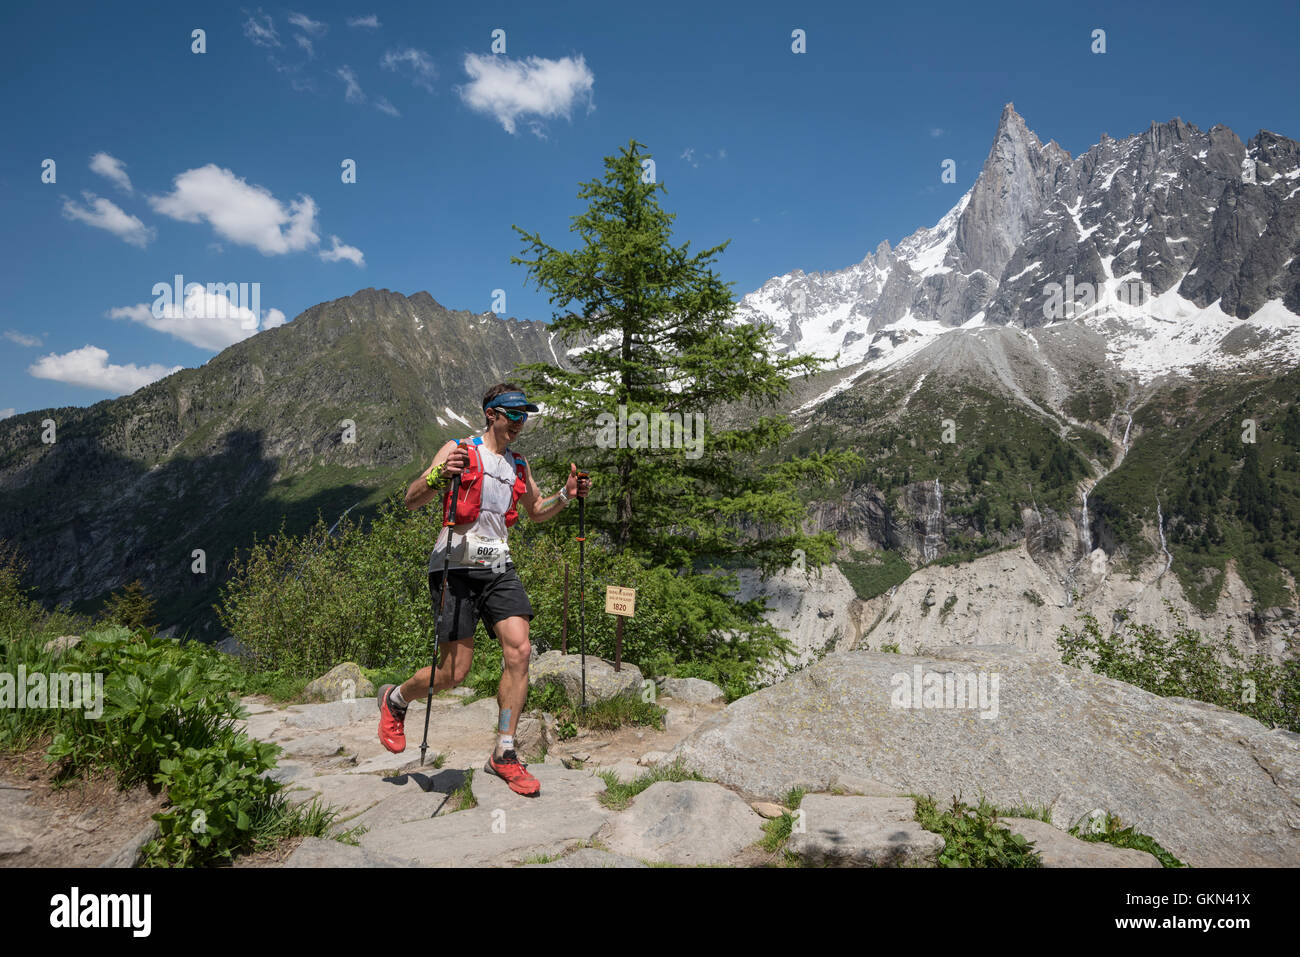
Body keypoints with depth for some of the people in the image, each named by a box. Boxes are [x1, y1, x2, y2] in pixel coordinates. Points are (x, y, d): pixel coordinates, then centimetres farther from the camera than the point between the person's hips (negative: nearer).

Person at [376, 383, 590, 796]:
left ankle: (504, 754, 2)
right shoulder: (458, 451, -3)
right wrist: (439, 476, -28)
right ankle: (395, 700, 28)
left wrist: (566, 495, 9)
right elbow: (411, 501, -9)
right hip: (456, 566, -5)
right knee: (454, 673, -5)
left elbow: (535, 511, 28)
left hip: (498, 568, 5)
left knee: (519, 650, -11)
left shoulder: (518, 465, 14)